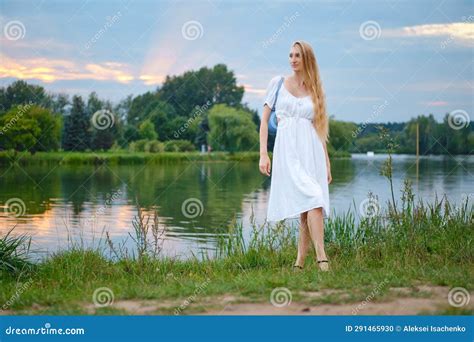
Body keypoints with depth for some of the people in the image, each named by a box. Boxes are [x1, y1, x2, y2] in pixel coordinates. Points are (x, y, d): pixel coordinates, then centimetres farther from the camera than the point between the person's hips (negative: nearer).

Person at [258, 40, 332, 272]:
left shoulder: (315, 90, 15)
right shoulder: (278, 83, 9)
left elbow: (321, 130, 16)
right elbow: (264, 120, 7)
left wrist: (327, 164, 12)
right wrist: (263, 154, -3)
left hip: (312, 152, 3)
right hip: (287, 150, -3)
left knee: (307, 211, -3)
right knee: (312, 202, -20)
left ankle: (299, 263, 6)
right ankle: (322, 258, -23)